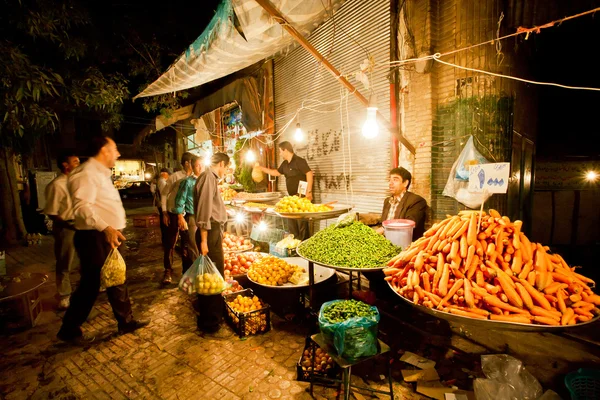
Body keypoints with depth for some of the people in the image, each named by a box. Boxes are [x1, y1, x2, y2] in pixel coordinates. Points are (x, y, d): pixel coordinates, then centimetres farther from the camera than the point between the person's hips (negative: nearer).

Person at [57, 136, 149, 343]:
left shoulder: (101, 173, 16)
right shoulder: (87, 173, -16)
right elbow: (82, 206, -29)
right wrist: (106, 228, -41)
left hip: (107, 236, 10)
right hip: (94, 238, -10)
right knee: (90, 286, 2)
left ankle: (126, 321, 27)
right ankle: (69, 330, 23)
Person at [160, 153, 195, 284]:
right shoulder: (175, 176, -10)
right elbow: (164, 193, -4)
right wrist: (164, 212, -8)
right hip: (174, 214, -3)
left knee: (187, 244, 12)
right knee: (170, 243, 6)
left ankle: (187, 271, 26)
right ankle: (168, 272, 21)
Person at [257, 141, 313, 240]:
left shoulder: (299, 161, -12)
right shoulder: (285, 164, 14)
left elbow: (309, 174, -19)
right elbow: (276, 172, 28)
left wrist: (309, 191, -25)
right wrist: (261, 168, 26)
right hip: (292, 197, 9)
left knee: (301, 222, -5)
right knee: (291, 222, 15)